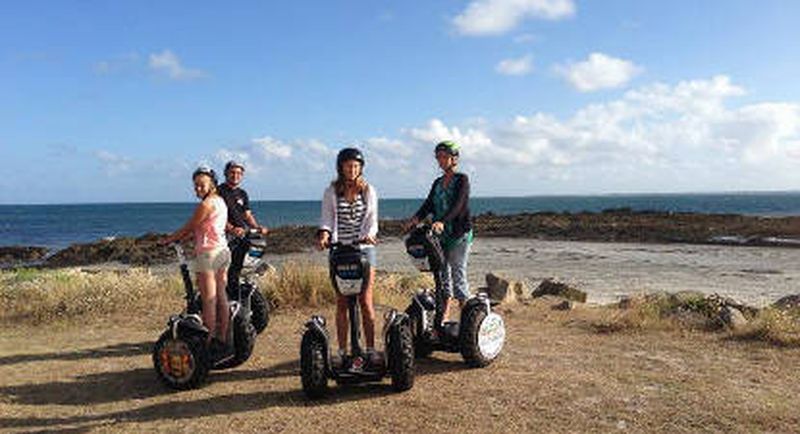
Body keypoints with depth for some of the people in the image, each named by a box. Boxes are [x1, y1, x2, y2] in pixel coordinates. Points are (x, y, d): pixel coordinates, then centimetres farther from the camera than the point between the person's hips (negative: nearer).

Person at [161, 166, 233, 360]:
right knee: (220, 298, 11)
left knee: (209, 300, -5)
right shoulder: (220, 201, 15)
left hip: (208, 253, -9)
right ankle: (223, 342, 16)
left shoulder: (206, 204, -14)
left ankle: (210, 343, -1)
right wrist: (178, 237, 19)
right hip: (223, 251, 9)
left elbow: (189, 228, -6)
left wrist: (168, 239, 8)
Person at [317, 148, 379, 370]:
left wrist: (369, 234, -20)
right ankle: (342, 350, 11)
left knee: (365, 301, -2)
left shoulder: (368, 190, 8)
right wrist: (323, 233, -22)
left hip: (364, 248, 0)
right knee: (342, 303, 3)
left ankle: (370, 349, 6)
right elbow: (327, 218, 0)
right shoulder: (331, 192, 7)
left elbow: (372, 218, 0)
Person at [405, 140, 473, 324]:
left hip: (460, 235, -6)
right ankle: (444, 318, 14)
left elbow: (458, 205, -19)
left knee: (458, 275, -7)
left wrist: (442, 222, -35)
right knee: (442, 276, 7)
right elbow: (428, 205, 4)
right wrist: (416, 218, -16)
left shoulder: (462, 179, -5)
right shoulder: (438, 183, 15)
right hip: (440, 236, 6)